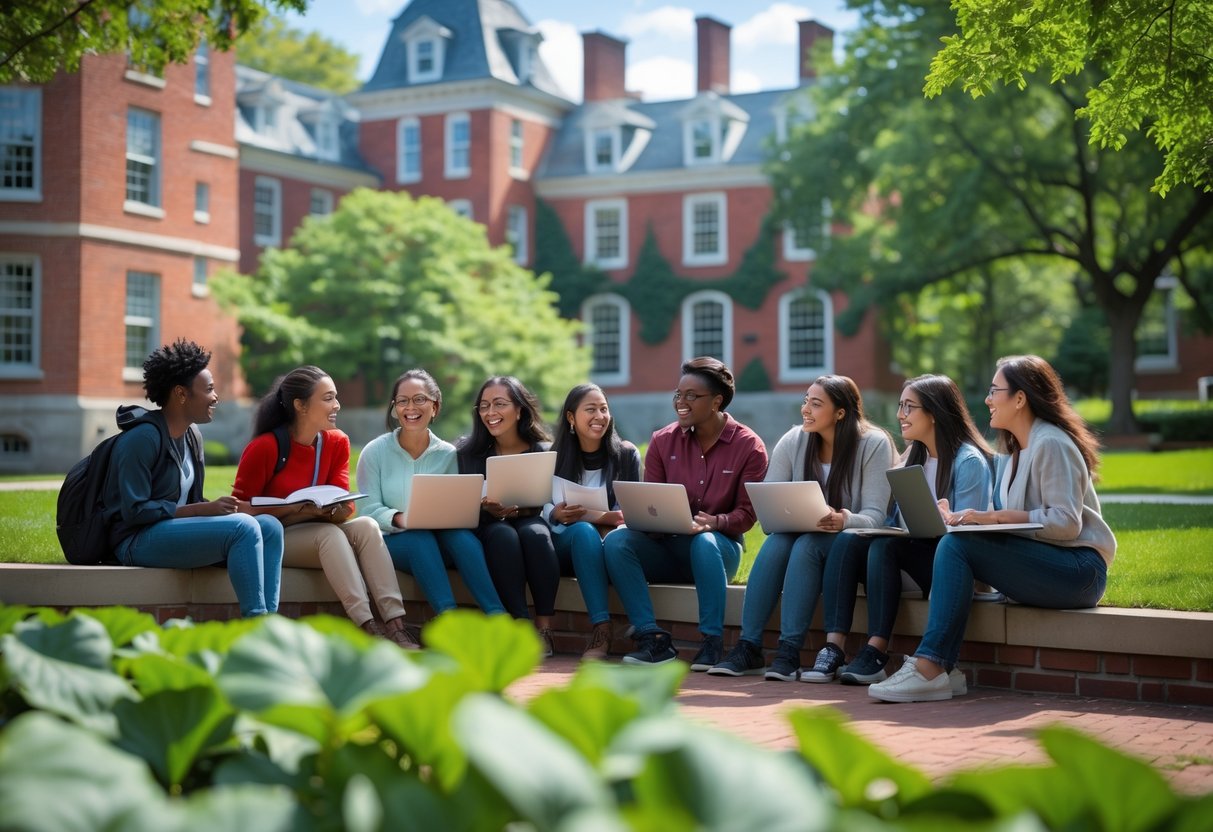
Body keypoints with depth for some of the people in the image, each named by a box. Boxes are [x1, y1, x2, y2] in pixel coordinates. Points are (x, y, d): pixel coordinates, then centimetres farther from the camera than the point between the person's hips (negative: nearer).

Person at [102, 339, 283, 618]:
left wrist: (217, 507, -6)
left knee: (270, 526, -10)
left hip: (177, 529, 9)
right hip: (138, 541, -9)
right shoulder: (143, 438, -13)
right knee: (244, 527, -27)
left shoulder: (192, 436, 14)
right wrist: (205, 509, -20)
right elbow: (135, 510, -18)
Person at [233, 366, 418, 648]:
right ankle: (367, 627, -39)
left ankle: (395, 624, -36)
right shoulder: (265, 448, -15)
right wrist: (298, 509, -25)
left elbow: (344, 506, 0)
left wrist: (331, 508, -25)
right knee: (330, 533, -33)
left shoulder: (337, 442, 2)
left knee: (366, 525, -23)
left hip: (317, 535, 5)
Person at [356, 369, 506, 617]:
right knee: (421, 539, -36)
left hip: (441, 540, 2)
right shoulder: (375, 452, 0)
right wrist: (398, 519, -27)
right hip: (394, 541, -2)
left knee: (459, 532, -32)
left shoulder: (448, 454, 5)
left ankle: (496, 615, -42)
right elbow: (370, 510, -7)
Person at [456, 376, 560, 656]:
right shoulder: (468, 452, 2)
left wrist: (520, 509, -23)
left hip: (532, 523, 0)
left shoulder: (544, 450, 1)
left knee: (534, 531, -35)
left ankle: (544, 628, -33)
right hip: (489, 534, 0)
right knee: (503, 535, -35)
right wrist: (488, 510, -25)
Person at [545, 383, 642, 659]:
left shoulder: (626, 454, 7)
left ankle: (600, 633, -42)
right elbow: (539, 504, 0)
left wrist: (618, 518, -22)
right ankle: (601, 626, -46)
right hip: (563, 544, 0)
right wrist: (556, 514, -23)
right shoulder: (555, 456, 9)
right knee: (583, 530, -36)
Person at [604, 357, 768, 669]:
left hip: (718, 548, -3)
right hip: (666, 548, 3)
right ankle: (653, 639, -29)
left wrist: (714, 522, -27)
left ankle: (712, 643, -33)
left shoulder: (749, 446, -4)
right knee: (616, 540, -25)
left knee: (704, 541, -39)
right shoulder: (663, 441, 4)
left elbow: (746, 514, -7)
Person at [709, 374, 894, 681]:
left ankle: (789, 652, -34)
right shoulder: (792, 442, -2)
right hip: (803, 535, 3)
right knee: (777, 542, -30)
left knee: (807, 544, -34)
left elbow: (874, 515, -17)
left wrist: (844, 521, -39)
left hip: (852, 544, -3)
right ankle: (748, 647, -29)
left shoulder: (874, 444, -12)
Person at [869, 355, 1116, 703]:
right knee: (950, 544, -12)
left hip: (1079, 570, -9)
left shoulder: (1050, 444, -10)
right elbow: (1002, 517, 16)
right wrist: (962, 517, -3)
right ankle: (938, 666, -22)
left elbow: (1066, 522, -19)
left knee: (957, 545, -23)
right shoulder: (1011, 451, 20)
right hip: (1040, 562, 9)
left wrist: (996, 516, -21)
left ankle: (930, 668, -27)